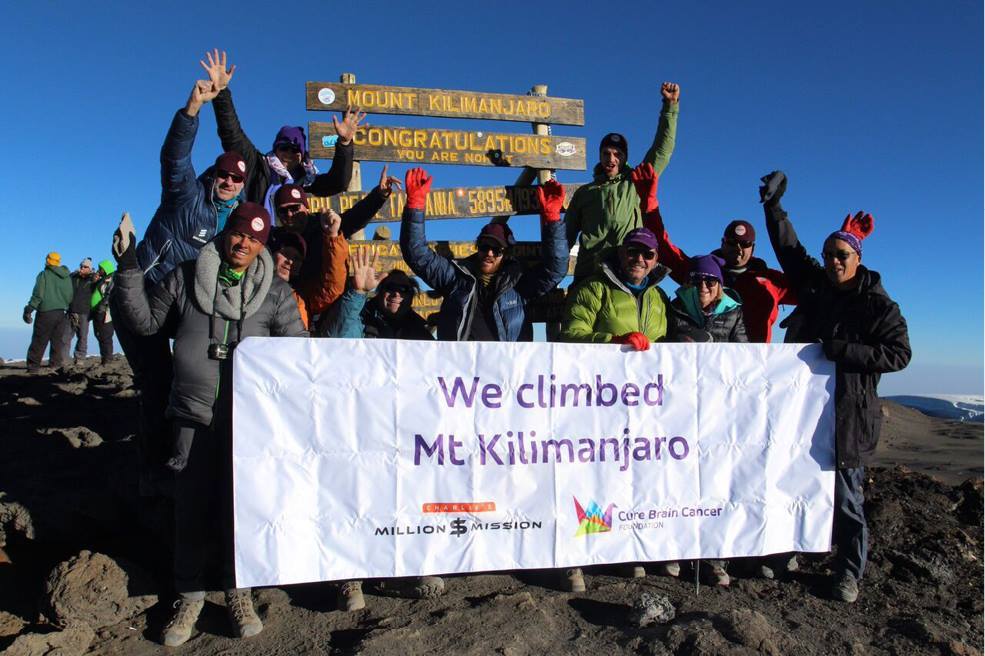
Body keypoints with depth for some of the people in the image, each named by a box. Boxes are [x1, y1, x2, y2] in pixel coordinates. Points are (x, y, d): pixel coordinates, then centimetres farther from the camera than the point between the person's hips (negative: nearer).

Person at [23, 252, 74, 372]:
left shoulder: (44, 275, -5)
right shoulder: (67, 277, 9)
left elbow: (38, 295, -11)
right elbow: (70, 297, 13)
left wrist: (29, 310, -7)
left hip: (46, 312, -4)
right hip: (61, 313, 4)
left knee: (39, 341, 1)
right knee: (58, 341, 9)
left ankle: (33, 366, 1)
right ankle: (56, 365, 7)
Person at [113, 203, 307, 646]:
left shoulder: (276, 293, 5)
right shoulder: (186, 277, 6)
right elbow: (146, 321, 12)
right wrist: (128, 269, 4)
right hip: (194, 413, 1)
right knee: (191, 505, 7)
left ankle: (237, 590, 25)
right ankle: (189, 595, 25)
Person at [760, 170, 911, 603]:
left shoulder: (877, 304, -3)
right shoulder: (814, 285, 10)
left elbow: (898, 354, -8)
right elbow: (790, 250, 18)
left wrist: (843, 351, -18)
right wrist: (773, 205, 16)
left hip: (848, 416, -4)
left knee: (845, 498, 0)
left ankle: (849, 572, 13)